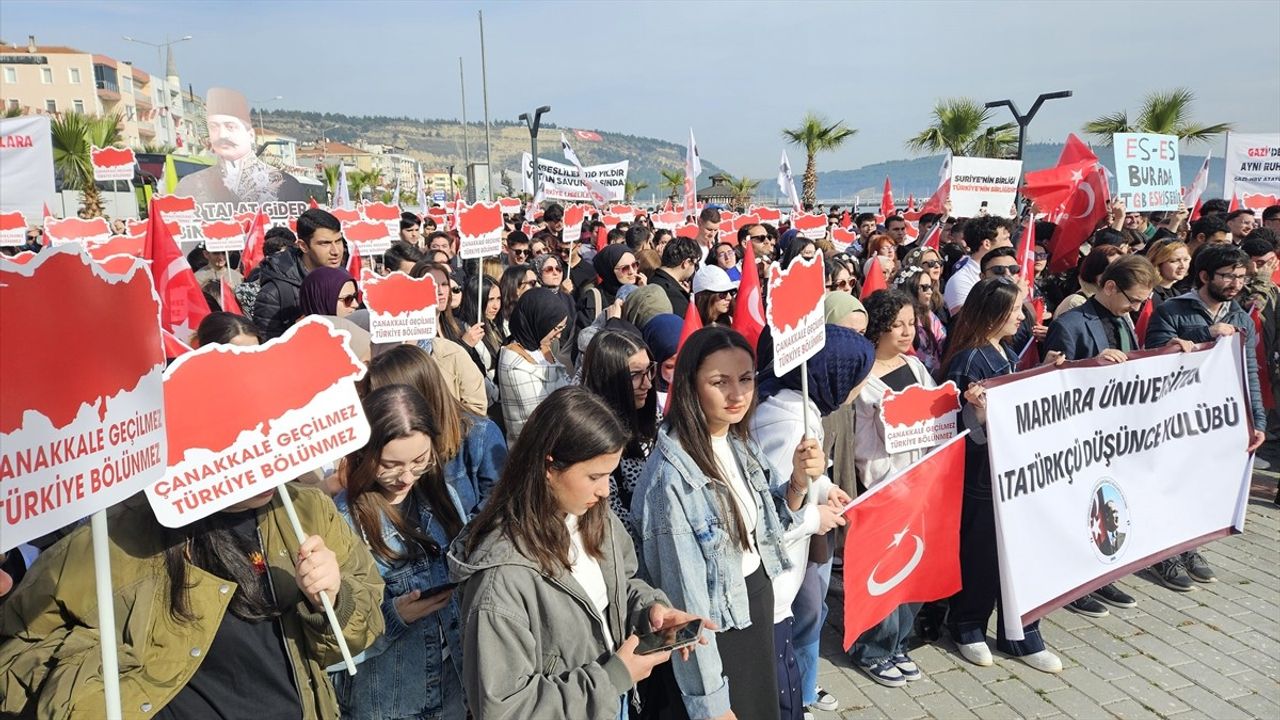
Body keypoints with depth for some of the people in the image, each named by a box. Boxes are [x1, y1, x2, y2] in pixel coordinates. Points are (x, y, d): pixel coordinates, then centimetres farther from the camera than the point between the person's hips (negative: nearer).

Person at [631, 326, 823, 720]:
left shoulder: (740, 442, -6)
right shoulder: (670, 477, -29)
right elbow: (686, 597, -23)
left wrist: (800, 481, -13)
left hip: (757, 602, 7)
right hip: (715, 630, -7)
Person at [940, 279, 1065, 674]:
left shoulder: (1008, 353, 8)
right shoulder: (968, 360, -18)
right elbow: (968, 429, -19)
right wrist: (978, 409, -39)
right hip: (983, 474, -8)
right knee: (980, 554, 6)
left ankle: (1021, 636, 27)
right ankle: (968, 628, 27)